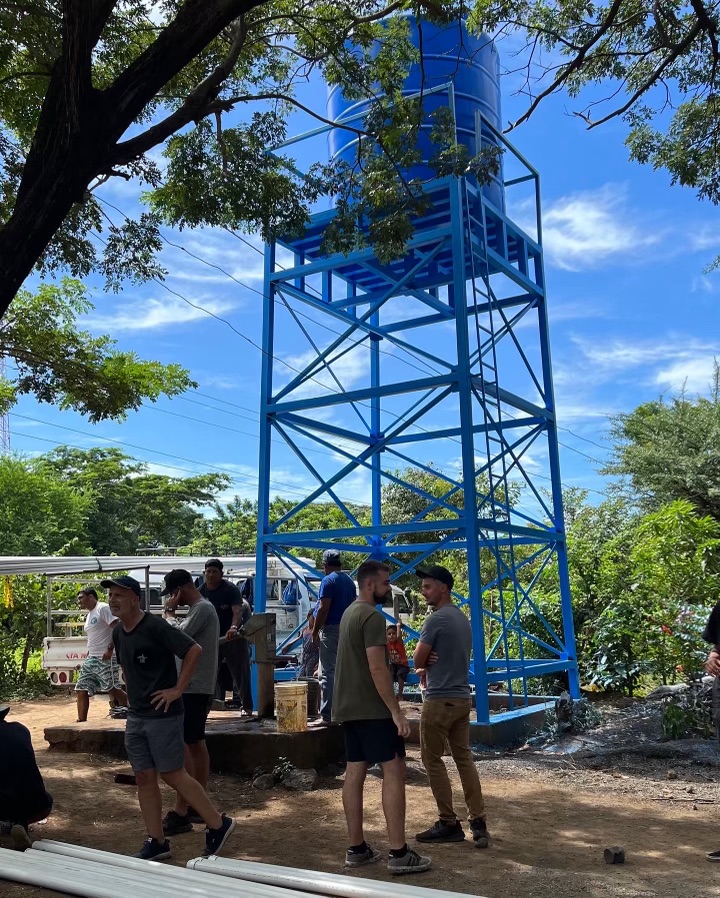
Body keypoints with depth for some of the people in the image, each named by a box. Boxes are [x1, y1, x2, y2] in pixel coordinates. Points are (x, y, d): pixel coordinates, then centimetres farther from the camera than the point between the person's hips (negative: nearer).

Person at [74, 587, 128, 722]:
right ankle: (81, 721, 9)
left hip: (105, 659, -9)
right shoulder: (88, 615, 19)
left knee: (113, 690, -7)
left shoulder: (103, 608, -10)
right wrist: (89, 655, 18)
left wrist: (110, 649, -21)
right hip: (91, 659, 9)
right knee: (81, 690, 3)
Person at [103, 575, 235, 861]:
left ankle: (218, 825, 13)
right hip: (135, 717, 8)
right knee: (144, 778, 9)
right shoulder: (118, 634, 9)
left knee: (173, 775, -2)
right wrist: (133, 693, 13)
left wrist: (177, 689, -18)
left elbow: (194, 650, -21)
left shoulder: (155, 627, -17)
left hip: (163, 715, -8)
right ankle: (156, 842, 21)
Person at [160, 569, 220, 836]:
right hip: (197, 687, 11)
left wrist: (169, 612, -11)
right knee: (196, 743, 15)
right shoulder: (200, 608, 16)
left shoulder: (202, 609, -15)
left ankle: (181, 813, -7)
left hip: (193, 688, -11)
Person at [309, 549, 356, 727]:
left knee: (328, 673, -7)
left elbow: (323, 608, -17)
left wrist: (315, 631, -11)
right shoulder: (349, 581, 13)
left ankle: (326, 716, -7)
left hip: (331, 629, -8)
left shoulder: (328, 580, -11)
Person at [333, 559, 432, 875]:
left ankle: (357, 848, 15)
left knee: (354, 772, 9)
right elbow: (377, 668, -22)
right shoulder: (372, 617, -16)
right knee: (394, 770, -6)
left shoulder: (349, 613, 14)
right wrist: (396, 711, -20)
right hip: (372, 709, -9)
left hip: (348, 707, 9)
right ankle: (399, 853, -6)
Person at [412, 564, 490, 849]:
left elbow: (417, 661, -11)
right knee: (464, 758, 11)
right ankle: (477, 821, 8)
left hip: (440, 700, -9)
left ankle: (449, 823, 9)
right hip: (463, 697, 9)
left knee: (432, 761, 4)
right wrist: (431, 662, 2)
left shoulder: (436, 619, -17)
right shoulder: (463, 619, 12)